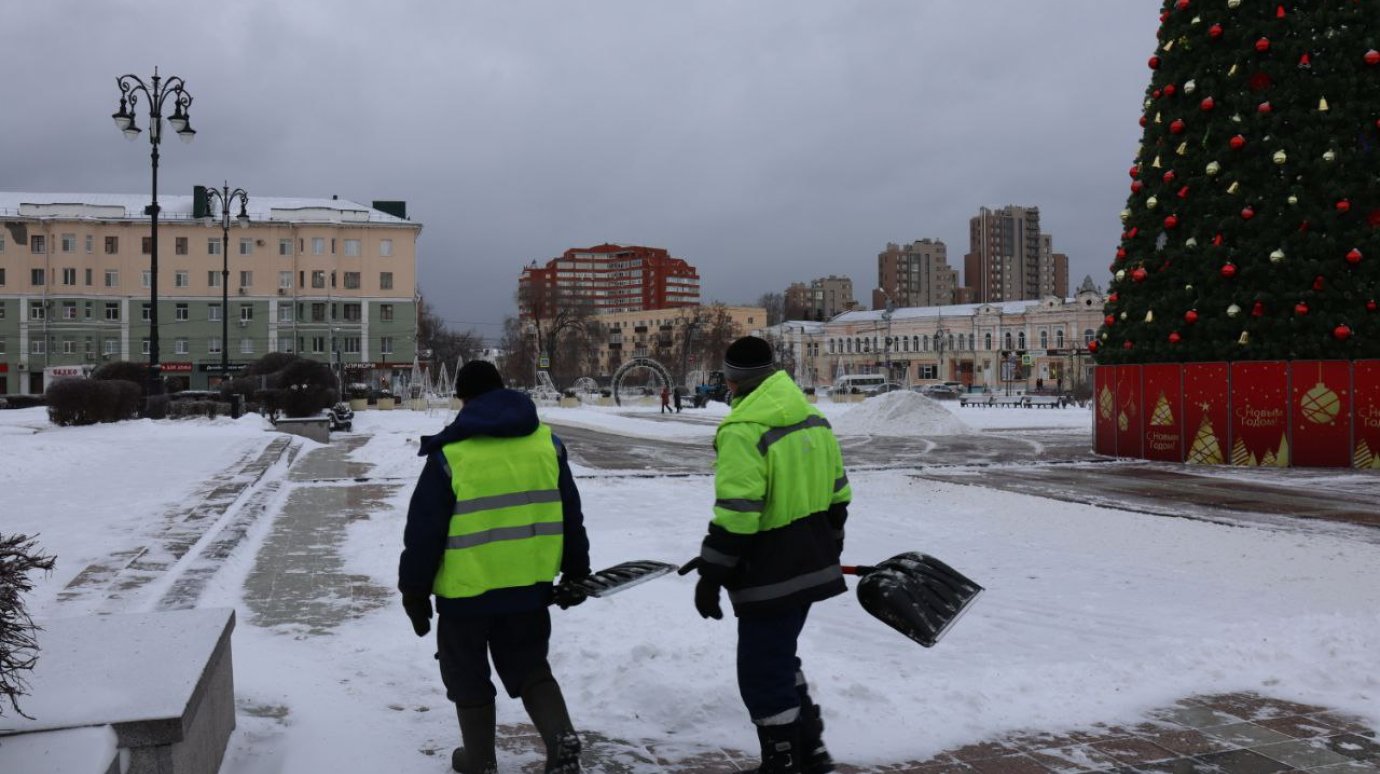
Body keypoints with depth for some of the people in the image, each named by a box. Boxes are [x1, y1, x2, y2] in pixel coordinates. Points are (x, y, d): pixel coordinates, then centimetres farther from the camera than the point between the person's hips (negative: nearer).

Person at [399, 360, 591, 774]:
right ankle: (561, 738, 0)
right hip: (530, 585, 4)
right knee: (529, 667, 18)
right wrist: (576, 571, 18)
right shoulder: (547, 443, 3)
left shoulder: (451, 455, -10)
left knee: (469, 677, 15)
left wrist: (414, 591, 2)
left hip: (466, 590, -4)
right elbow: (570, 515, 9)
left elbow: (423, 531, -8)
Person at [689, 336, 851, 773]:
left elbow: (736, 514, -23)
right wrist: (829, 548, 27)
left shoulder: (743, 430, -20)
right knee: (780, 657, 24)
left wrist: (711, 576, -15)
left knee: (762, 674, 5)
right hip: (812, 568, 9)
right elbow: (837, 494, 15)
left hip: (769, 578, -9)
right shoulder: (814, 418, 8)